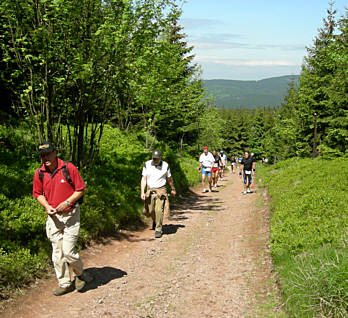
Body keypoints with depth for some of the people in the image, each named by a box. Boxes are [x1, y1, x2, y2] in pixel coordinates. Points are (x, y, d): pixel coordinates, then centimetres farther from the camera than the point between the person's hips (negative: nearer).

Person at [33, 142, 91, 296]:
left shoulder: (68, 168, -11)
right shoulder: (39, 173, 0)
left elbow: (81, 189, -5)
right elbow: (38, 194, 12)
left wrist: (67, 203, -17)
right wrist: (47, 206, -6)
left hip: (70, 214, -4)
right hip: (53, 217, 4)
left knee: (68, 251, -10)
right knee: (57, 253, 9)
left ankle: (80, 274, 19)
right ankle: (64, 283, 23)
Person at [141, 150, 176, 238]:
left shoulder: (165, 165, -6)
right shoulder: (147, 165, -7)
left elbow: (169, 178, 8)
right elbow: (143, 179, -7)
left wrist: (173, 189, 19)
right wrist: (142, 192, -16)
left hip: (161, 190, -2)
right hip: (150, 190, 2)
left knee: (159, 210, -14)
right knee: (151, 211, 9)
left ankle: (158, 229, -2)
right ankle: (155, 221, 41)